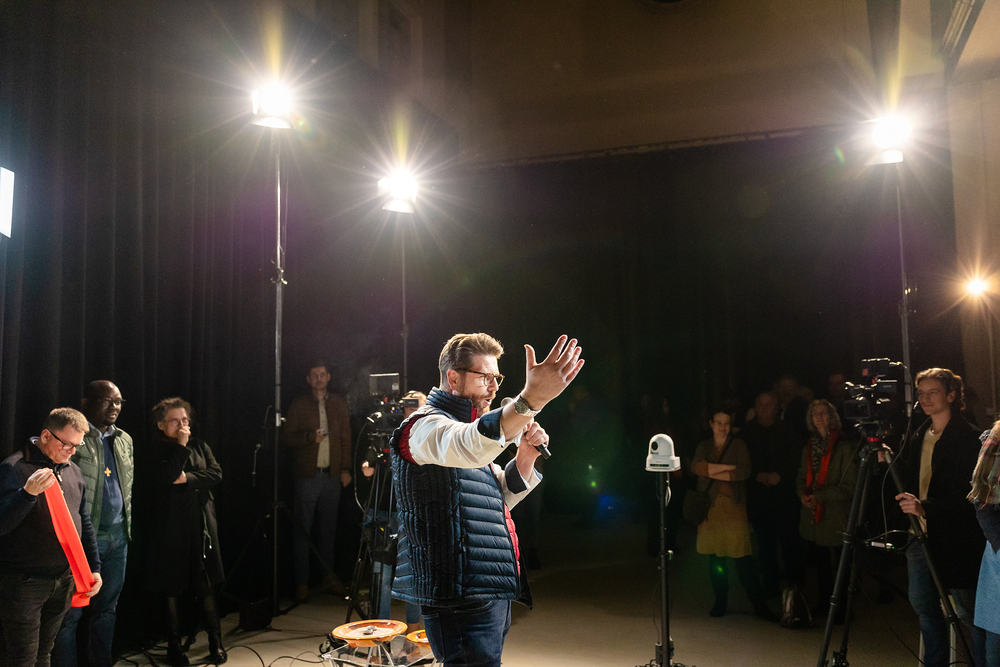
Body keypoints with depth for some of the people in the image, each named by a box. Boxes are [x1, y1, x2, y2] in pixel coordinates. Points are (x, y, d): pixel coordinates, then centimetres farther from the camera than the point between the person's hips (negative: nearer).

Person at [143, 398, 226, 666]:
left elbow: (216, 474, 0)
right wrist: (180, 446, -14)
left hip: (201, 525, 2)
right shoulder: (155, 450, 0)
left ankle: (216, 643, 14)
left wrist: (188, 478, -12)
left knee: (206, 586, 3)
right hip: (170, 528, -2)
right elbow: (164, 478, -18)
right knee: (171, 589, 7)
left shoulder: (199, 445, 10)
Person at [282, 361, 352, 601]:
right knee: (302, 529, -1)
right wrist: (310, 437, -16)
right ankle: (302, 582, 7)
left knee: (329, 528, 8)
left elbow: (346, 438, 10)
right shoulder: (298, 405, 3)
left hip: (332, 474, 3)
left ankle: (329, 577, 18)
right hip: (307, 475, -2)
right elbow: (287, 437, 0)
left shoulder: (339, 404, 10)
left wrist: (345, 469, 4)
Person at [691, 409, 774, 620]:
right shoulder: (704, 446, 13)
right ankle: (720, 601, 18)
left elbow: (744, 471, -8)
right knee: (715, 556, 4)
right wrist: (728, 467, -10)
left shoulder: (738, 445, 7)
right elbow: (696, 467, -7)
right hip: (711, 506, 2)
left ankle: (759, 604, 4)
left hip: (733, 505, -2)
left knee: (743, 557, -6)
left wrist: (712, 472, -6)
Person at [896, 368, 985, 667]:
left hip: (954, 539, -7)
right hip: (920, 535, 7)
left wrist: (927, 506, -30)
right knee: (923, 605, 14)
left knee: (968, 612, 1)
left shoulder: (969, 437, -10)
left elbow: (968, 492, -18)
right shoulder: (919, 436, 12)